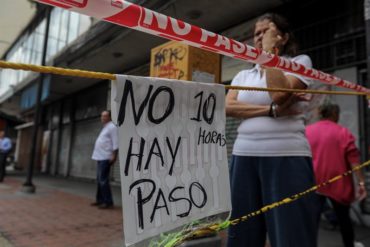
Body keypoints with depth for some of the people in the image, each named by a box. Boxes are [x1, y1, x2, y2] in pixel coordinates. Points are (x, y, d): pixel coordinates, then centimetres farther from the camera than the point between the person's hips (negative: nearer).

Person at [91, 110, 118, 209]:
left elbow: (115, 143, -16)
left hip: (106, 158, -10)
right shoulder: (105, 127, 22)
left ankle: (108, 202, -7)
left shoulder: (112, 127, -8)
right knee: (99, 179, 13)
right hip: (100, 157, 10)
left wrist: (114, 156, -22)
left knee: (103, 180, -11)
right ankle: (100, 200, 21)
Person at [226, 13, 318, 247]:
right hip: (244, 156, 4)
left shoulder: (300, 61, 7)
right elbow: (229, 107, -1)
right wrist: (270, 110, -12)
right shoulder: (243, 75, 17)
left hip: (287, 156, -4)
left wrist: (269, 51, -5)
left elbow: (279, 94, -14)